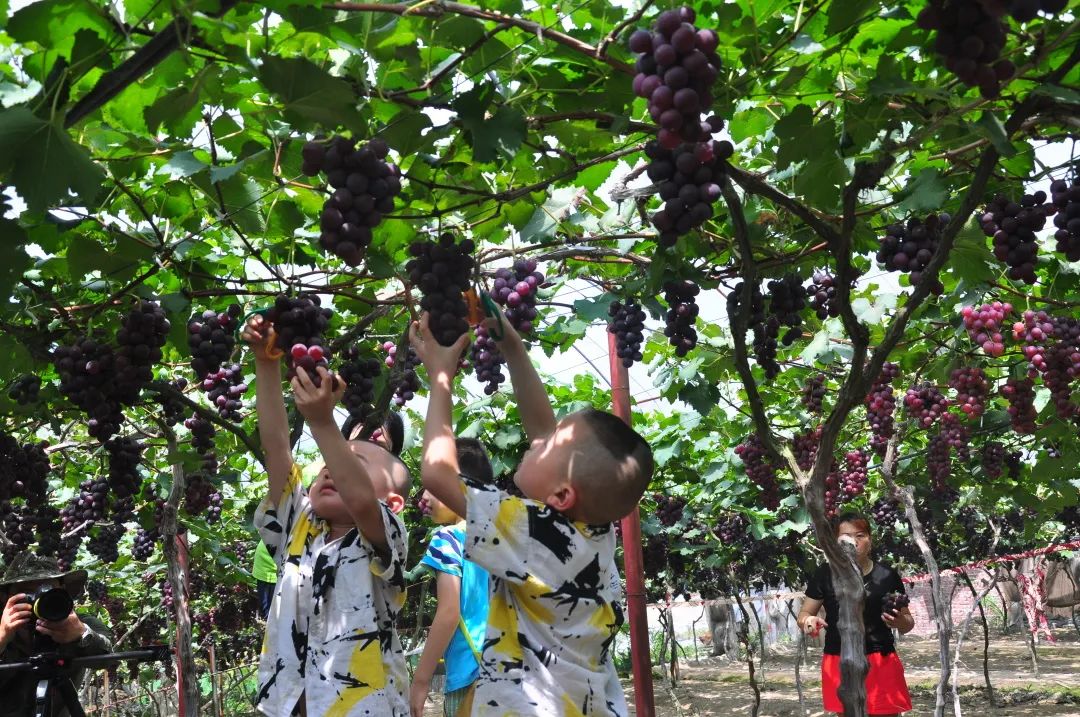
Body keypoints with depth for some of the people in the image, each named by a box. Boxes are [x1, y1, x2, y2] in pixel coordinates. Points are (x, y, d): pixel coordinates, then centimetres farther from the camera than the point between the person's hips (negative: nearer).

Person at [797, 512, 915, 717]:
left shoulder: (886, 576, 0)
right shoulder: (825, 574, -1)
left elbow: (908, 623, 8)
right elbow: (804, 613, 6)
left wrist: (900, 621, -15)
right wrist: (809, 621, -18)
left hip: (881, 662, 0)